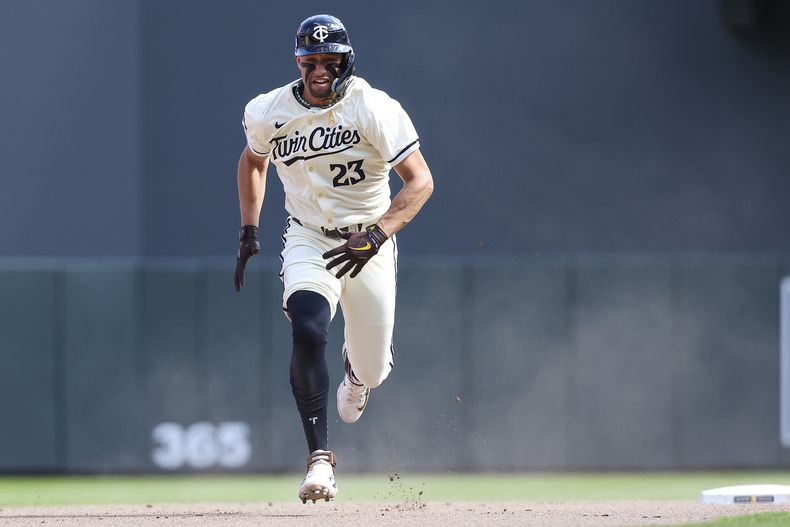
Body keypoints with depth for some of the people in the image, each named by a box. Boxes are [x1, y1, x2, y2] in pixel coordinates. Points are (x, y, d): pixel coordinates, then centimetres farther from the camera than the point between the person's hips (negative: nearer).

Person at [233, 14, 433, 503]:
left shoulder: (375, 109, -19)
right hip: (309, 239, 1)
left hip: (369, 241, -1)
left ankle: (357, 368, 51)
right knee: (308, 331, -29)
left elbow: (420, 180, -21)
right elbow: (253, 161, 16)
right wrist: (249, 231, 9)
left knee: (372, 370, 9)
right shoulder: (268, 112, -7)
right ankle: (320, 458, -26)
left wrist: (376, 236, -32)